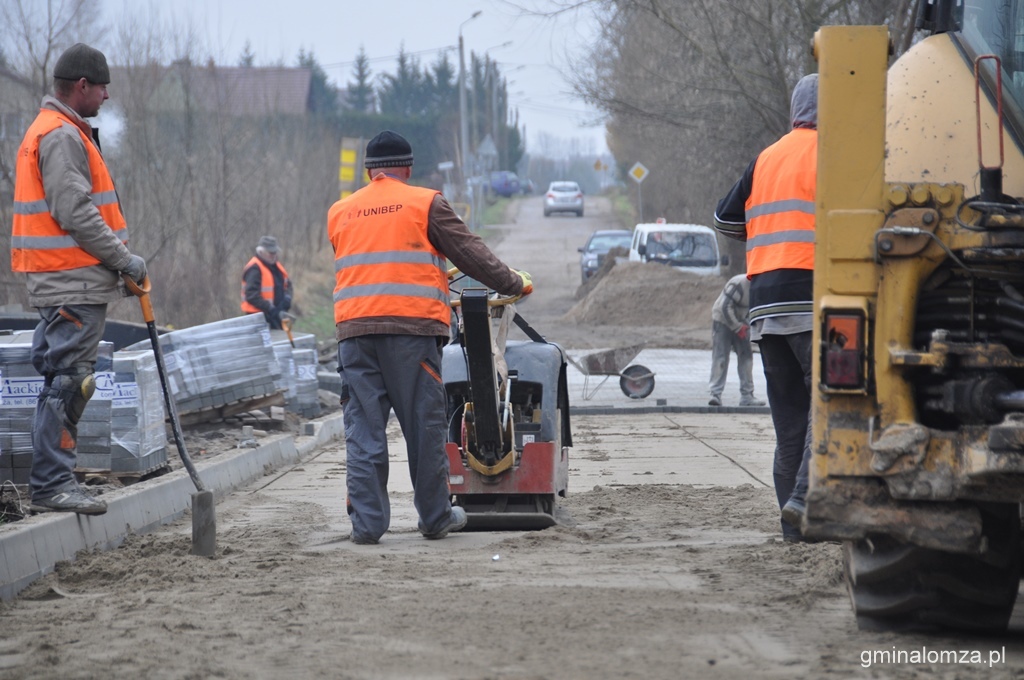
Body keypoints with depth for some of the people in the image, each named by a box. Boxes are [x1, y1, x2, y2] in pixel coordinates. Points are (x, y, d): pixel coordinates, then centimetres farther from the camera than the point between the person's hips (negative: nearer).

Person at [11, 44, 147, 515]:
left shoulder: (65, 133, 21)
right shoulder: (61, 136, -13)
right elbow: (74, 213, -21)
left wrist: (119, 262, 19)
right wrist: (124, 259, -15)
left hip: (70, 282, 11)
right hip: (73, 284, -11)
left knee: (65, 382, 13)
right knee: (66, 383, -10)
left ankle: (54, 481, 18)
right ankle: (51, 485, -9)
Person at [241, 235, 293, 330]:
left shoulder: (276, 265, 12)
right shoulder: (254, 269, -17)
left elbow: (287, 284, 21)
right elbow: (252, 295, -24)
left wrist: (287, 297, -1)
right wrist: (270, 308, -27)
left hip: (276, 314, 9)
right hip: (260, 317, -9)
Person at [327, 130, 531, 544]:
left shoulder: (339, 213, 16)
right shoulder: (425, 204, 4)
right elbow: (470, 253, 4)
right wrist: (514, 284, 16)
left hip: (354, 328, 3)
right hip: (412, 327, -3)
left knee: (363, 428, 3)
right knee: (424, 424, 5)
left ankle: (366, 522, 0)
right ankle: (436, 518, 12)